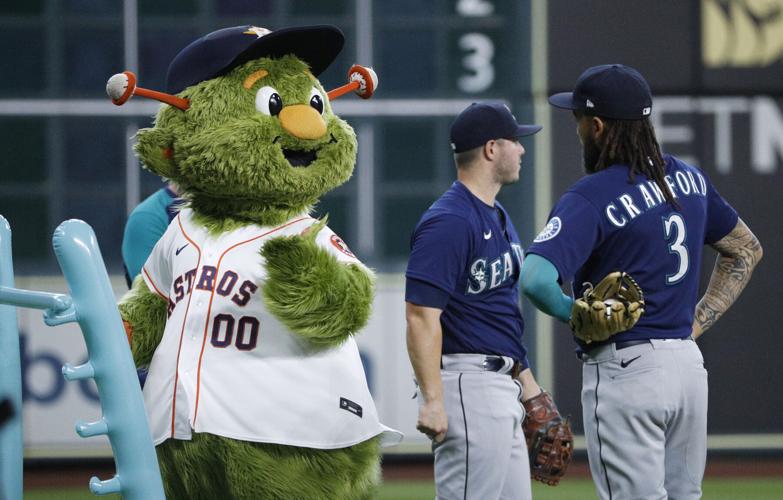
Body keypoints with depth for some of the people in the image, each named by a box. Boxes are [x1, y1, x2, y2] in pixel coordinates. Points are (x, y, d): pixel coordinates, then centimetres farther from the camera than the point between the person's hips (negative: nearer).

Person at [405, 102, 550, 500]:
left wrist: (527, 381, 24)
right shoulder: (448, 223, -15)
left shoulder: (498, 217, 18)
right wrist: (432, 400, -26)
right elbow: (421, 315, -21)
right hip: (467, 381, -10)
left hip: (503, 385, 10)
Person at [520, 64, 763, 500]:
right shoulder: (689, 179, 8)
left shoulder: (591, 198, -15)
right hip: (688, 363, 7)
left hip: (624, 369, -7)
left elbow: (536, 279, -29)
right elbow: (746, 250, 22)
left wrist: (575, 313, -10)